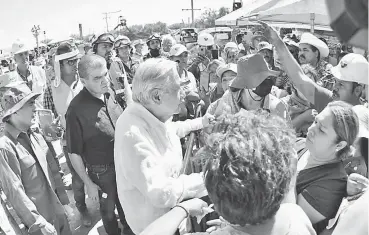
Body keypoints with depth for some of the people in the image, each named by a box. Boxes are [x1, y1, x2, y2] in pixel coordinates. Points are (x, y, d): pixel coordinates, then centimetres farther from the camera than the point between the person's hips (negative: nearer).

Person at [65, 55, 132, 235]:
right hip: (102, 172, -5)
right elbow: (74, 153, -17)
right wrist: (88, 184, -11)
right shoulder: (76, 110, -26)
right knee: (108, 210, 20)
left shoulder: (110, 95, -9)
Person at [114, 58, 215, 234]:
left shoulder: (151, 115, -7)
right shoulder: (134, 134, -38)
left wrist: (199, 123, 15)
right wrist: (205, 179, -31)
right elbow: (161, 193, -38)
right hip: (154, 221, -8)